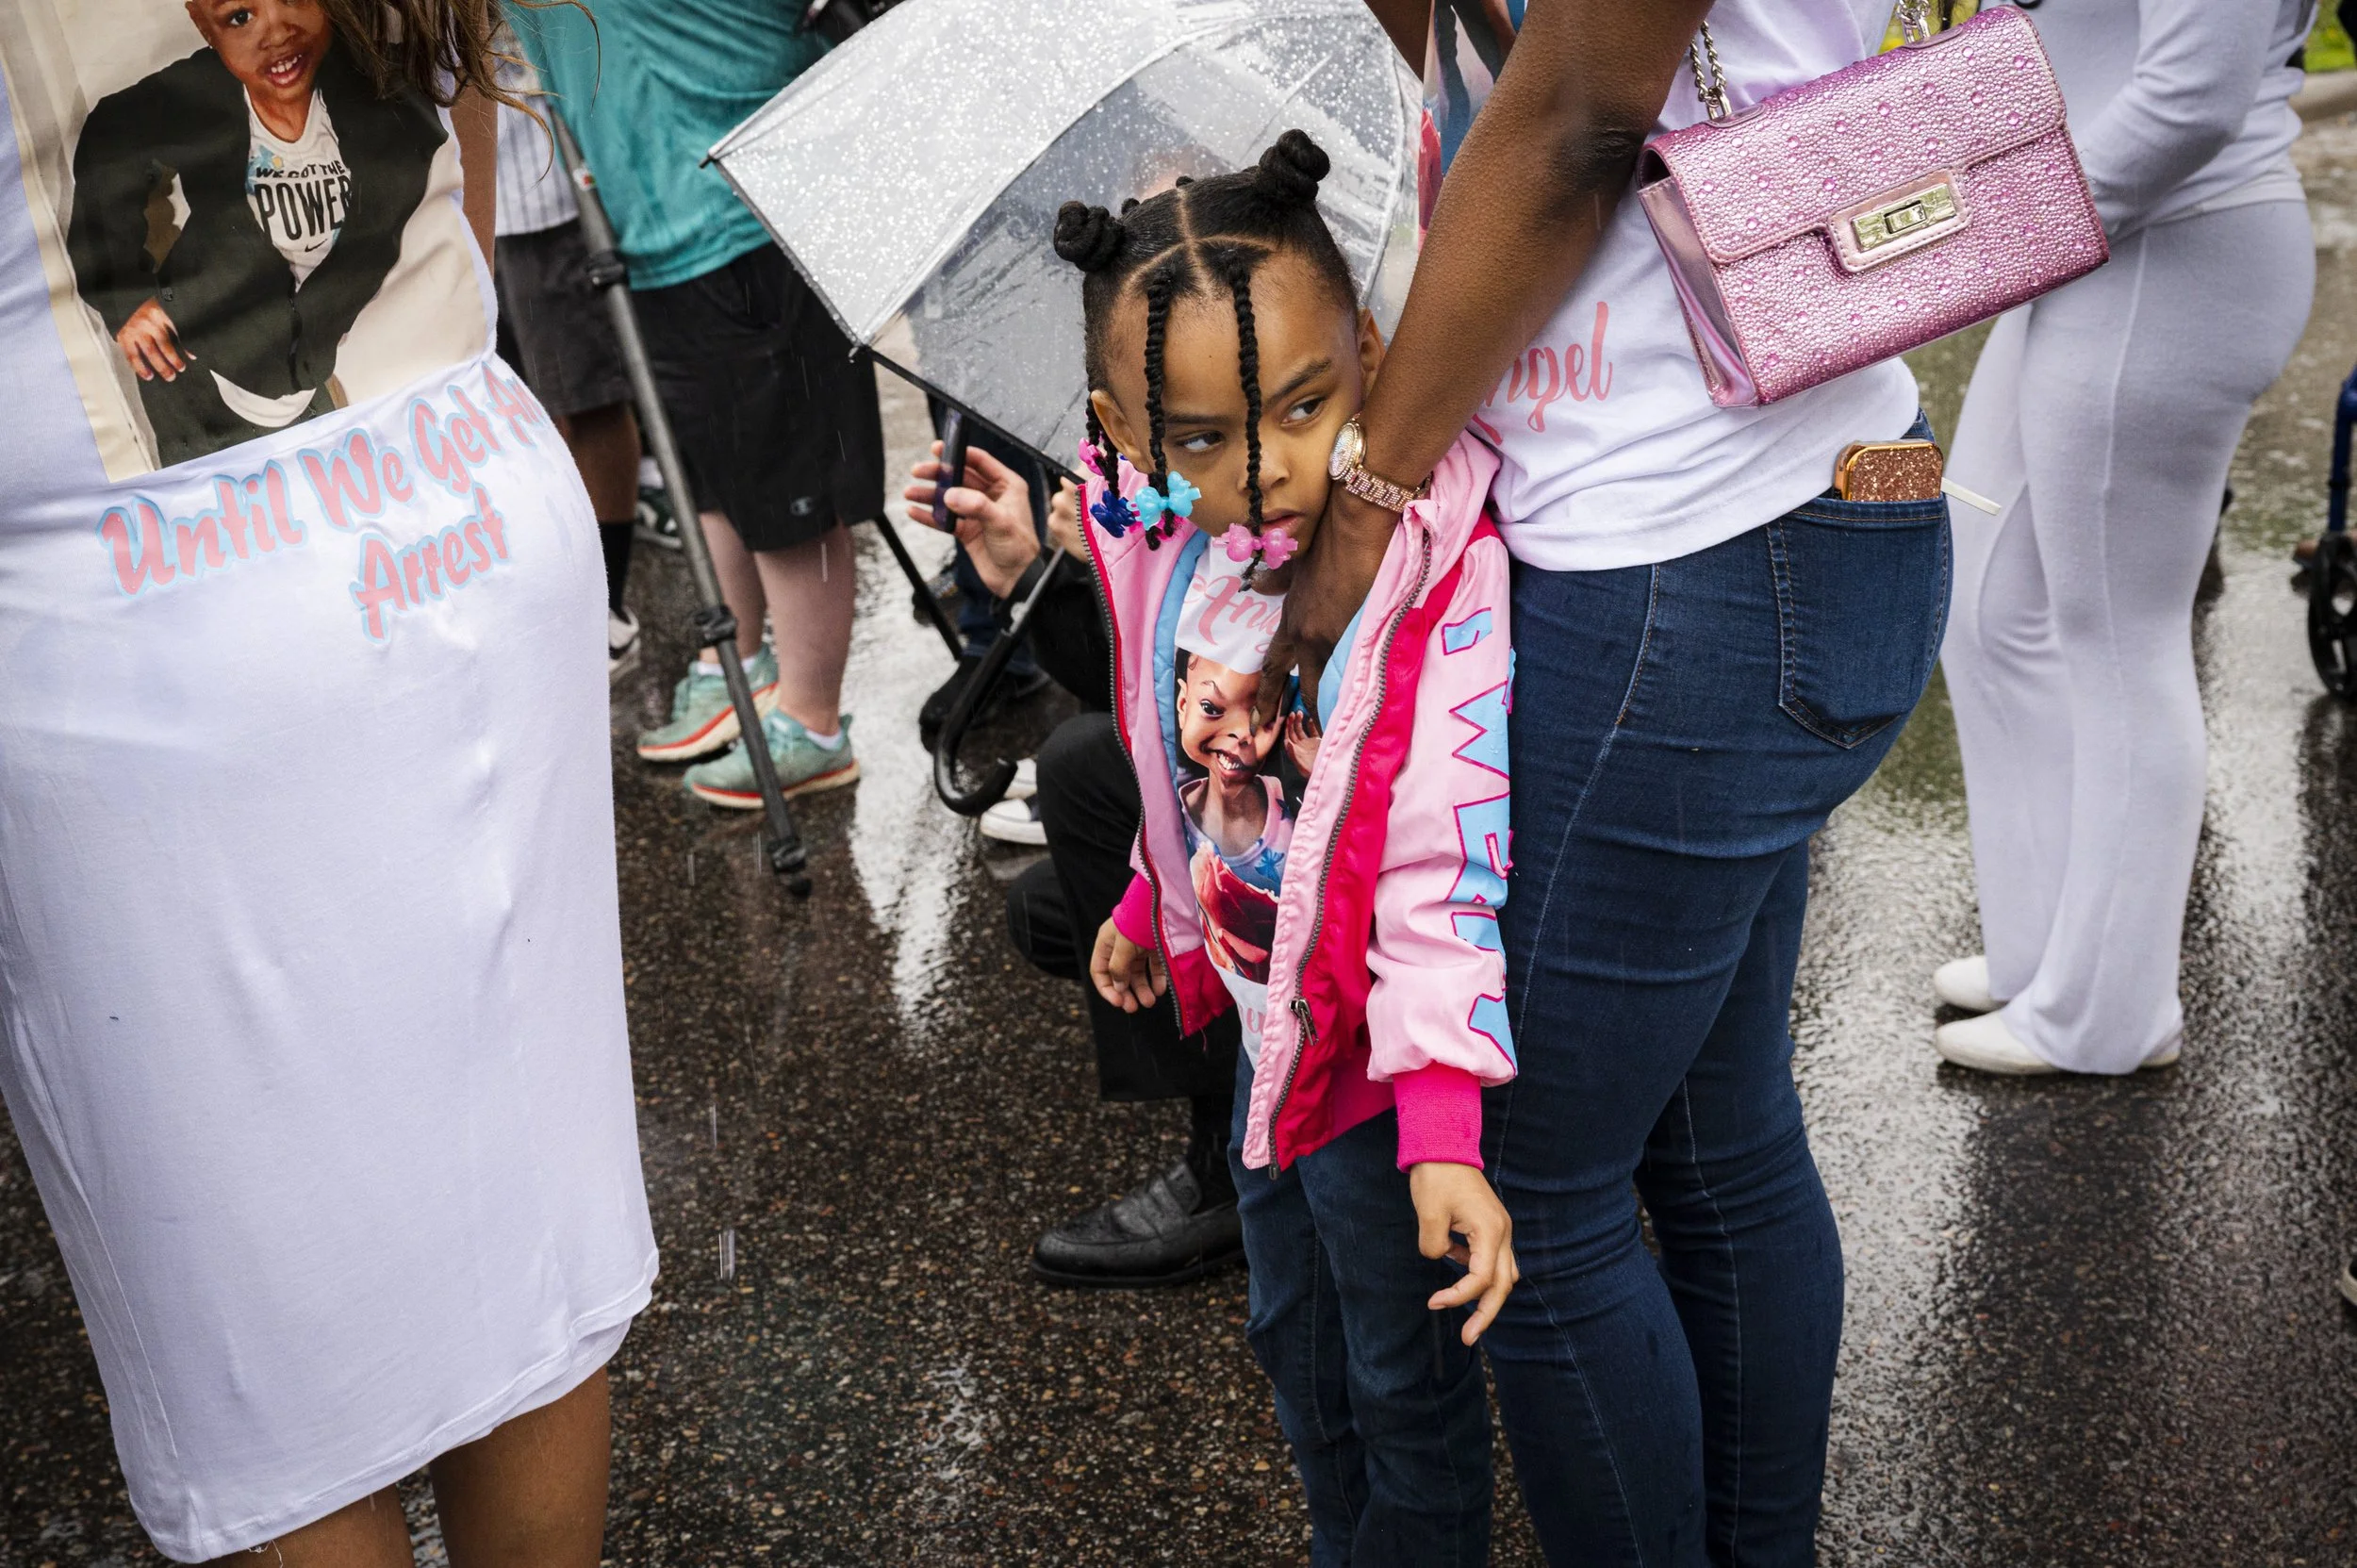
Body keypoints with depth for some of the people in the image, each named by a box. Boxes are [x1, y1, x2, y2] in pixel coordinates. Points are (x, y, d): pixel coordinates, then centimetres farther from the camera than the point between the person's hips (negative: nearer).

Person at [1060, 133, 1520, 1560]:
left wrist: (1443, 1130, -36)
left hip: (1384, 1060, -7)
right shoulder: (1175, 552, -9)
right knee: (1295, 1340, 27)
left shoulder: (1442, 581, -30)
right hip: (1270, 1026, 7)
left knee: (1407, 1385, 14)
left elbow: (1448, 860, -31)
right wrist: (1153, 909, 24)